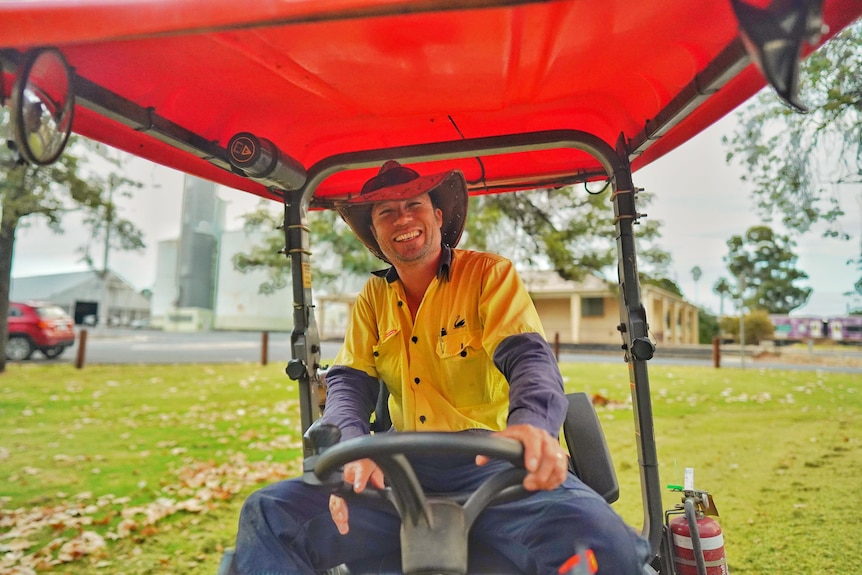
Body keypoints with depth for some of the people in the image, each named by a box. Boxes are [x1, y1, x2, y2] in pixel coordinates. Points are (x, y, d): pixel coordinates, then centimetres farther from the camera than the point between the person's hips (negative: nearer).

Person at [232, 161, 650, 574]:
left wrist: (532, 425, -36)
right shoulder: (373, 296, 12)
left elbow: (529, 358, -12)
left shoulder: (489, 273, 1)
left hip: (489, 463, -3)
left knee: (601, 540, -32)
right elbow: (349, 382, 4)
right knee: (267, 515, -14)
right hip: (403, 471, 4)